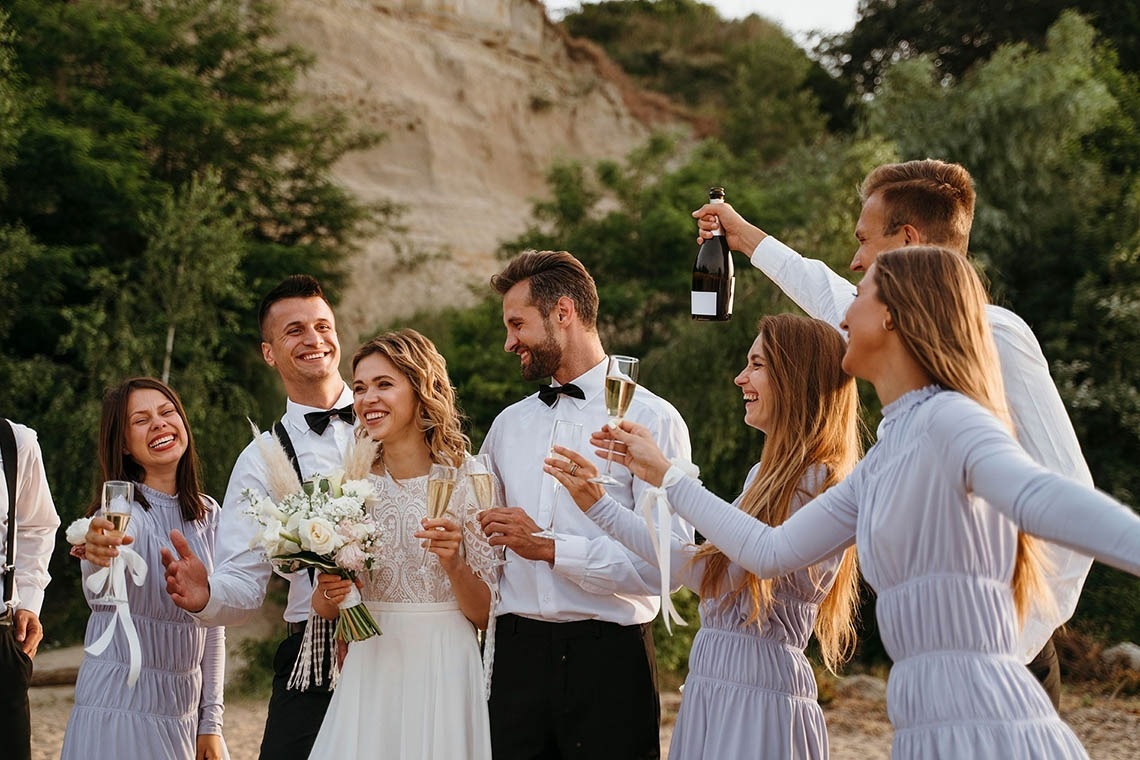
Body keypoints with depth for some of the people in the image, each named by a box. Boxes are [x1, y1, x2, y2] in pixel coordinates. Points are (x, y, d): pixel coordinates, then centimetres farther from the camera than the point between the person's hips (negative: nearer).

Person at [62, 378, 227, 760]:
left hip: (184, 712, 5)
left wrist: (211, 722, 6)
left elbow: (213, 628, 10)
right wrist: (98, 554, -56)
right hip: (119, 709, -5)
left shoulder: (207, 515, 5)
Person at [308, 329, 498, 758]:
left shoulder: (466, 484, -5)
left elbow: (486, 614, -5)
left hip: (445, 674, -2)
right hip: (370, 673, 3)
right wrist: (329, 592, -12)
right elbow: (323, 609, 9)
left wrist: (454, 564, -21)